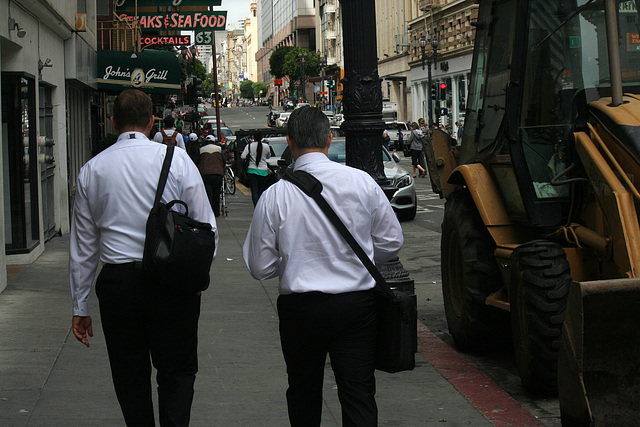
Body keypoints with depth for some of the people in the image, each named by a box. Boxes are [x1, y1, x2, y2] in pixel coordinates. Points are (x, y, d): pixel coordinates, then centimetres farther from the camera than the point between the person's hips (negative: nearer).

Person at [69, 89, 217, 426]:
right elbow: (206, 226, -4)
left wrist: (80, 306, 15)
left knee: (129, 376, 13)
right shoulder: (176, 160, -3)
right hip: (171, 282, -2)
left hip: (116, 283, 2)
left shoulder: (92, 170, 5)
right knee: (177, 372, 8)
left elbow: (82, 246, 9)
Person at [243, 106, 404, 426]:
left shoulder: (275, 195, -10)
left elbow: (260, 267, -4)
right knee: (359, 394, 4)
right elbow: (391, 243, 3)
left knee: (303, 392, 20)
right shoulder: (361, 181, -7)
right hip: (357, 302, 0)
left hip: (301, 307, 0)